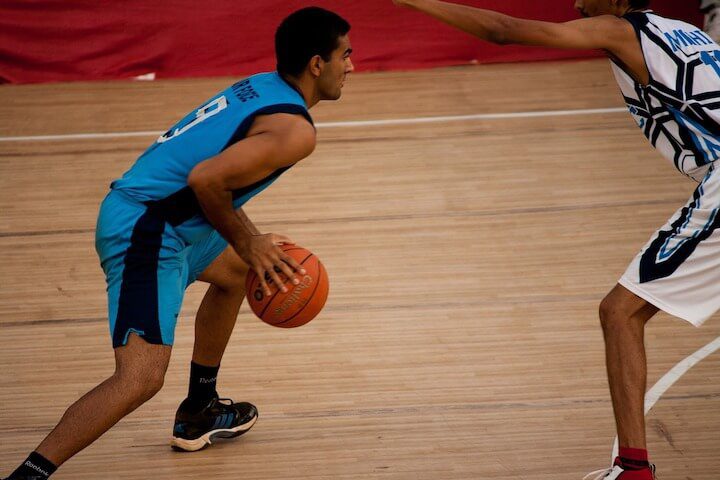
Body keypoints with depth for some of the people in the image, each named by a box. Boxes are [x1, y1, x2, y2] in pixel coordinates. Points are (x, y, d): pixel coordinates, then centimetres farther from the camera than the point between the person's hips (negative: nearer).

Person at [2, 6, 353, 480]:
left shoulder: (260, 87, 14)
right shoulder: (297, 130, -14)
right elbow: (207, 179, -26)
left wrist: (253, 241, 17)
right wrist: (247, 243, -11)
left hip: (136, 207, 11)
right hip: (145, 234, -11)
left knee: (234, 272, 34)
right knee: (140, 379, -18)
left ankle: (198, 413, 44)